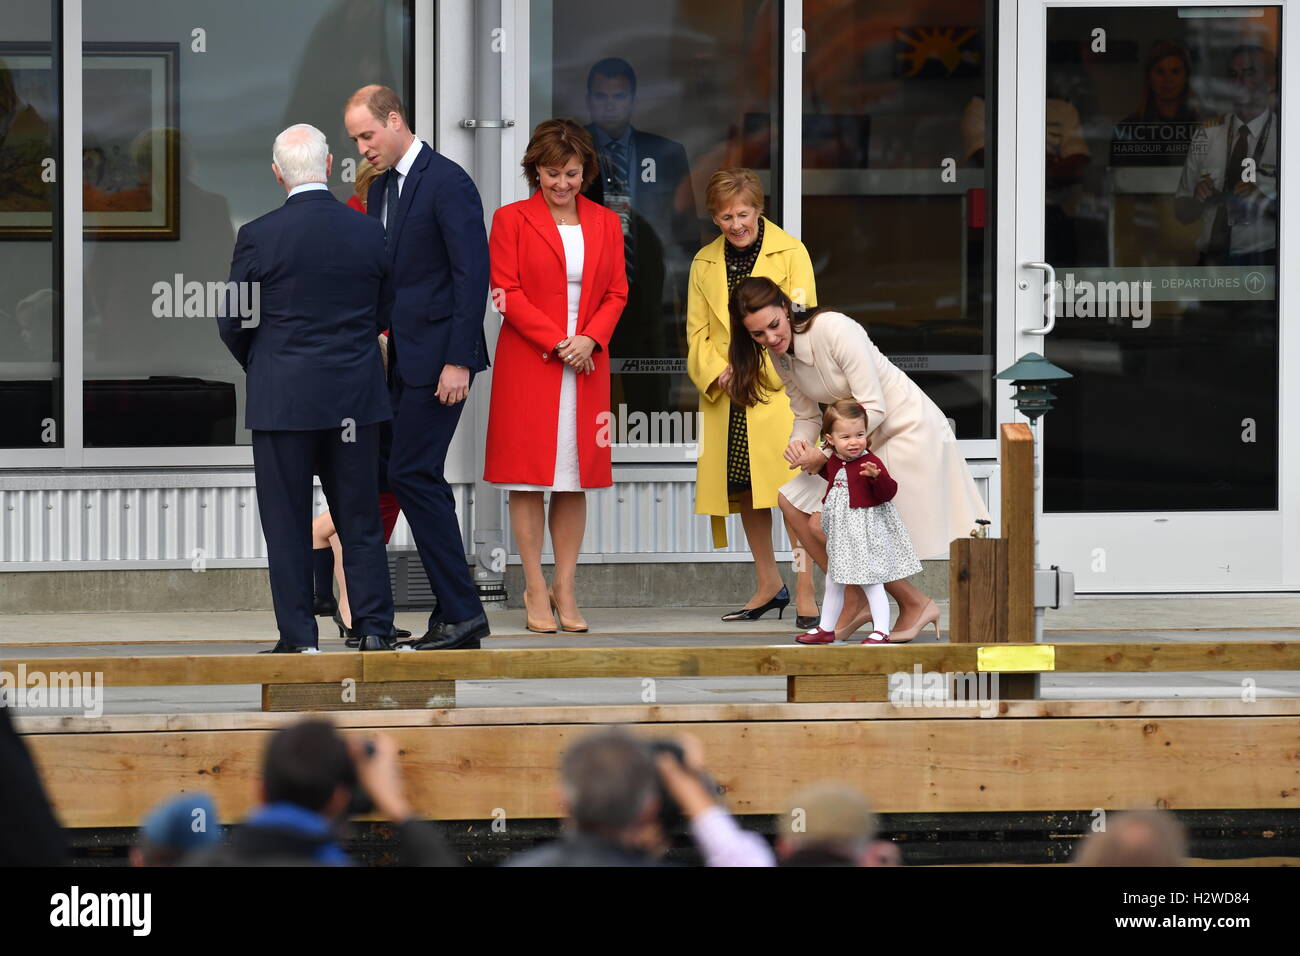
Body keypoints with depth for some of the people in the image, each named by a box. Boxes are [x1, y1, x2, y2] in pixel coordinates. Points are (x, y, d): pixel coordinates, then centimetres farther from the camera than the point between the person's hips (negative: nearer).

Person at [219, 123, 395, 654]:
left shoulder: (258, 237, -11)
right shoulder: (369, 233, -1)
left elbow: (233, 323, -4)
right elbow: (385, 315, 8)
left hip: (281, 397, -3)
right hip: (355, 399, 3)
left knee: (287, 524, 3)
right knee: (360, 519, 11)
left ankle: (298, 637, 3)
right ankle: (374, 627, 9)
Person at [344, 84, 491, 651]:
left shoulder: (448, 183, -11)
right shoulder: (380, 190, 17)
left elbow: (472, 274, -15)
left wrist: (458, 361, -19)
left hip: (438, 356, -9)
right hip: (400, 359, 9)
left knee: (412, 473, -13)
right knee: (421, 478, 7)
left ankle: (460, 612, -9)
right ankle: (456, 619, 9)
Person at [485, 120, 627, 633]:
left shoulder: (605, 223, 11)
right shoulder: (512, 219, 1)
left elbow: (616, 292, 10)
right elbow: (508, 292, -5)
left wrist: (590, 338, -9)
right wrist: (556, 342, -13)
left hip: (587, 366, 3)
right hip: (528, 364, -3)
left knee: (575, 481, 3)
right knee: (528, 479, -3)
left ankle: (565, 591, 8)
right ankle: (535, 591, 2)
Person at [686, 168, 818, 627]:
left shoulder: (790, 253, 0)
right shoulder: (704, 264, 13)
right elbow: (697, 332, 11)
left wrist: (759, 372, -14)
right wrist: (720, 375, -8)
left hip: (780, 389, -5)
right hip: (726, 399, 5)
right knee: (745, 490, 9)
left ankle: (805, 593, -12)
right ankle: (768, 585, 22)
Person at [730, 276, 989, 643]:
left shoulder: (834, 330, -25)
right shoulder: (780, 354, 1)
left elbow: (873, 409, -24)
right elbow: (806, 416, 11)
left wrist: (824, 453, -24)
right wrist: (799, 443, -12)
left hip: (909, 431, -9)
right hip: (865, 440, 9)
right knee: (792, 500, -1)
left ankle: (915, 604, 4)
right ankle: (854, 602, 8)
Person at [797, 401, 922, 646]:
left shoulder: (870, 463, -18)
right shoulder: (834, 463, 4)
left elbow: (889, 492, -24)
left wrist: (877, 476, -40)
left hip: (866, 530, -8)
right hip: (840, 531, 8)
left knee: (872, 583, -7)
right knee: (833, 582, 18)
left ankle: (882, 632, -4)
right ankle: (826, 629, 30)